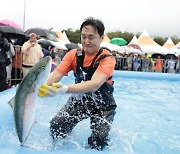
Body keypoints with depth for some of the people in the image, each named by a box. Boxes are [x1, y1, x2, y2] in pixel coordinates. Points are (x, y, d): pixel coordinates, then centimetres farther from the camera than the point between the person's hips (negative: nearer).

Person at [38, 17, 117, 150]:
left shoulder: (107, 58, -22)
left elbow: (94, 85, -37)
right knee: (56, 126, -10)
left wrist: (65, 89, -53)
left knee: (98, 140, -20)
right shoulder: (74, 55, -9)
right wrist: (41, 87, -43)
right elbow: (56, 74, -21)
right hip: (79, 100, 4)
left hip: (102, 105, -3)